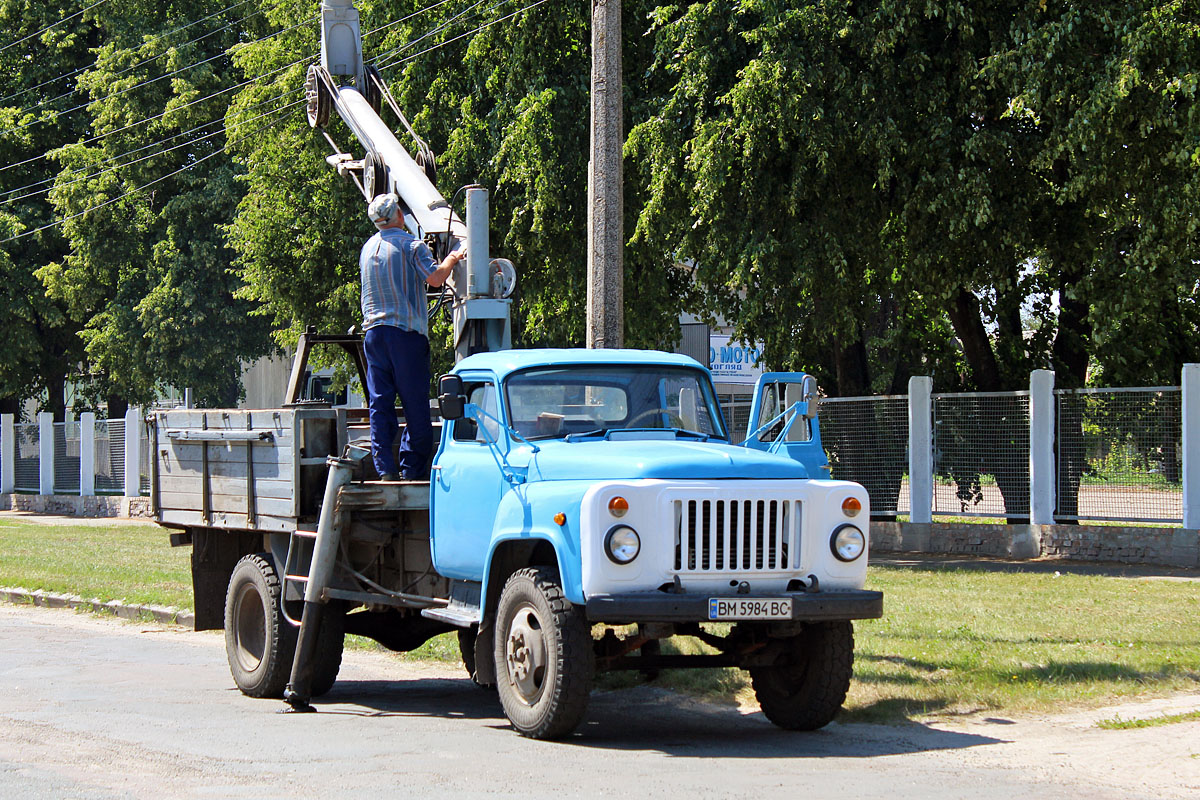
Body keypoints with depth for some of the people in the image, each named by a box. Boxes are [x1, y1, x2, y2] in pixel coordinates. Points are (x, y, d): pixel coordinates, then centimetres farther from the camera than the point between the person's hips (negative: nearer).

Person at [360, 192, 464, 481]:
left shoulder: (367, 249, 14)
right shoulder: (411, 245, -5)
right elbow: (434, 278, -16)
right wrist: (452, 259, 1)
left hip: (373, 332, 5)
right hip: (406, 332, -5)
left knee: (380, 403, 4)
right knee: (415, 406, 1)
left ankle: (386, 470, -3)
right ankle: (412, 471, -1)